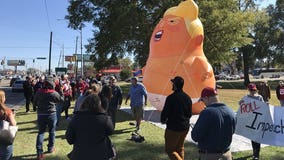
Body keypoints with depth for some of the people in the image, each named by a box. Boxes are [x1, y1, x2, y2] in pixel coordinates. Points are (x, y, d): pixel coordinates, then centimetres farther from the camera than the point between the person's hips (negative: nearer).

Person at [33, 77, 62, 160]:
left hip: (41, 114, 3)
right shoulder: (54, 93, -13)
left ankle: (39, 151, 1)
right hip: (51, 114, -3)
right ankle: (50, 148, 25)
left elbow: (35, 102, 9)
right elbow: (61, 100, 1)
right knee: (52, 131, 13)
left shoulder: (39, 92, -1)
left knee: (41, 132, 8)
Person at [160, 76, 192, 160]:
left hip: (173, 128, -7)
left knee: (170, 149, 7)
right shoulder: (187, 97, 3)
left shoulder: (171, 97, -20)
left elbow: (165, 112, -16)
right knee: (180, 148, 21)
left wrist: (163, 120, 4)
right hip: (185, 127, 7)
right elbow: (189, 114, 9)